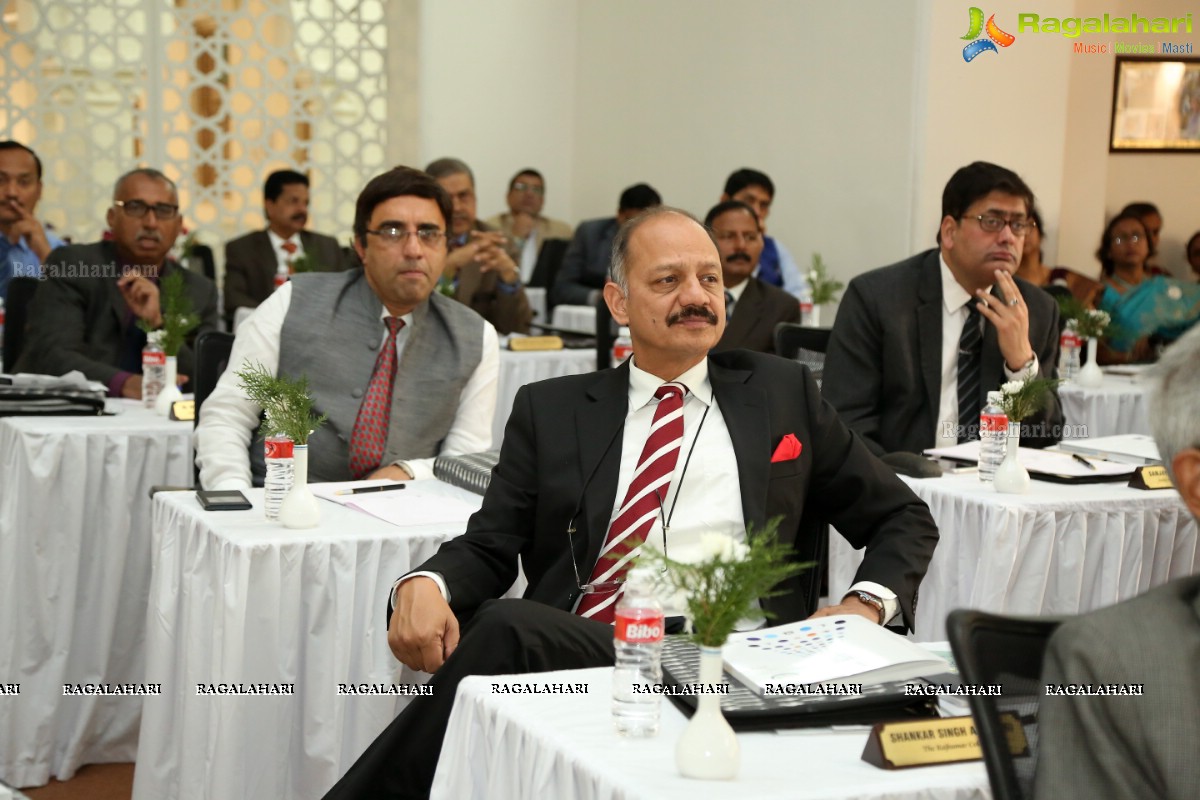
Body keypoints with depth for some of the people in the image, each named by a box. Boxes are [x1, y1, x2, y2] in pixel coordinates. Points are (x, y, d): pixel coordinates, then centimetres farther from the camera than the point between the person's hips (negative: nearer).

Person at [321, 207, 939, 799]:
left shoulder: (782, 393, 18)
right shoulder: (551, 409, 18)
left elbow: (903, 520, 22)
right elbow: (490, 544, 11)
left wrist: (866, 605, 2)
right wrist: (426, 584, -12)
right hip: (572, 648, 2)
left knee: (508, 632, -31)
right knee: (506, 625, -35)